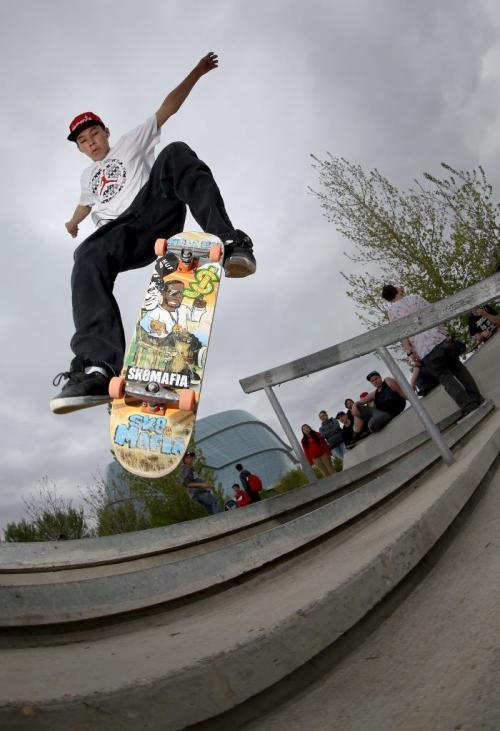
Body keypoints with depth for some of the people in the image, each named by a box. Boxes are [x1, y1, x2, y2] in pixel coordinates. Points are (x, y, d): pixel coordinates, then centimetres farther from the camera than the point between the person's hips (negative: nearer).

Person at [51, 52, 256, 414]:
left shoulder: (131, 142, 29)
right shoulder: (88, 177, 40)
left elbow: (167, 108, 21)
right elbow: (85, 205, 61)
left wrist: (196, 73, 13)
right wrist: (73, 222, 80)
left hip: (156, 210, -2)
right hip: (121, 234, 3)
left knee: (175, 154, -32)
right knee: (88, 258, -35)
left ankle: (229, 242, -50)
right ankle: (99, 368, -55)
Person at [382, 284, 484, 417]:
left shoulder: (392, 311, 4)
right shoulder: (415, 297, 10)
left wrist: (409, 352, -1)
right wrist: (444, 332, 15)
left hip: (424, 350, -3)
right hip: (440, 338, 3)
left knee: (445, 377, 6)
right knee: (458, 368, 20)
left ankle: (468, 406, 0)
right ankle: (477, 398, 22)